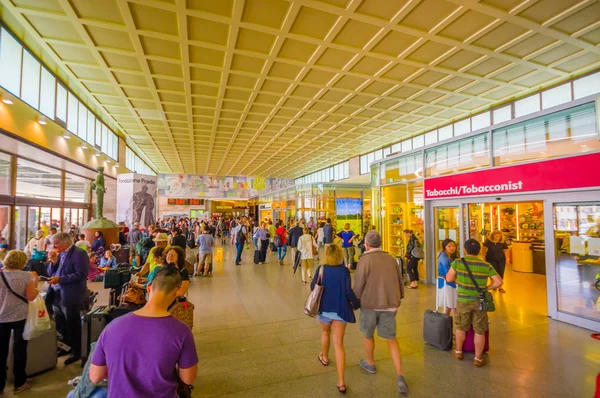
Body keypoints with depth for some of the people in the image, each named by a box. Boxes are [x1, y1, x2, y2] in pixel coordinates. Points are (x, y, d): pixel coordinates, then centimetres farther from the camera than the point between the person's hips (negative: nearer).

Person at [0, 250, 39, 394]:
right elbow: (31, 297, -13)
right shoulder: (27, 276, -13)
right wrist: (35, 282, -1)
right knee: (19, 350, 12)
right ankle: (19, 383, 23)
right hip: (20, 317, -2)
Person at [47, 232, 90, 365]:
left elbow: (81, 274, -22)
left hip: (70, 297, -8)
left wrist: (60, 279, -24)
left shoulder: (79, 254, -17)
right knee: (60, 326, 20)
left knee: (72, 327, 6)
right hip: (57, 296, 8)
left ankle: (76, 352, 23)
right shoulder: (59, 254, 8)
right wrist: (53, 262, -6)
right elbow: (51, 273, 11)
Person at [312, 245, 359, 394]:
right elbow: (348, 291, -17)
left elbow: (313, 287, -2)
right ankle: (341, 382, 3)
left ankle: (324, 357, 54)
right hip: (340, 309, -1)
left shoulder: (321, 269, -8)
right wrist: (356, 304, -2)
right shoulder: (344, 270, -12)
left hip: (324, 307, 2)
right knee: (338, 344, 2)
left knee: (325, 332, 30)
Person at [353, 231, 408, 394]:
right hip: (389, 304, 4)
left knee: (368, 335, 20)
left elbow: (358, 285, -13)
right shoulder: (391, 259, 0)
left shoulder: (365, 259, -15)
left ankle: (370, 363, 40)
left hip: (369, 303, -3)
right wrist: (397, 299, 22)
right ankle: (400, 376, 7)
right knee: (392, 339, 14)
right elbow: (400, 282, 7)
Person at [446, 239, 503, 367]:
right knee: (480, 331, 13)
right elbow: (499, 282, -10)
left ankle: (459, 352, 35)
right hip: (479, 301, 0)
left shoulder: (458, 262, -11)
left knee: (460, 328, 19)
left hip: (463, 300, 0)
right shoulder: (486, 265, -7)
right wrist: (486, 288, 5)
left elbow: (449, 279, -11)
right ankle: (478, 358, 22)